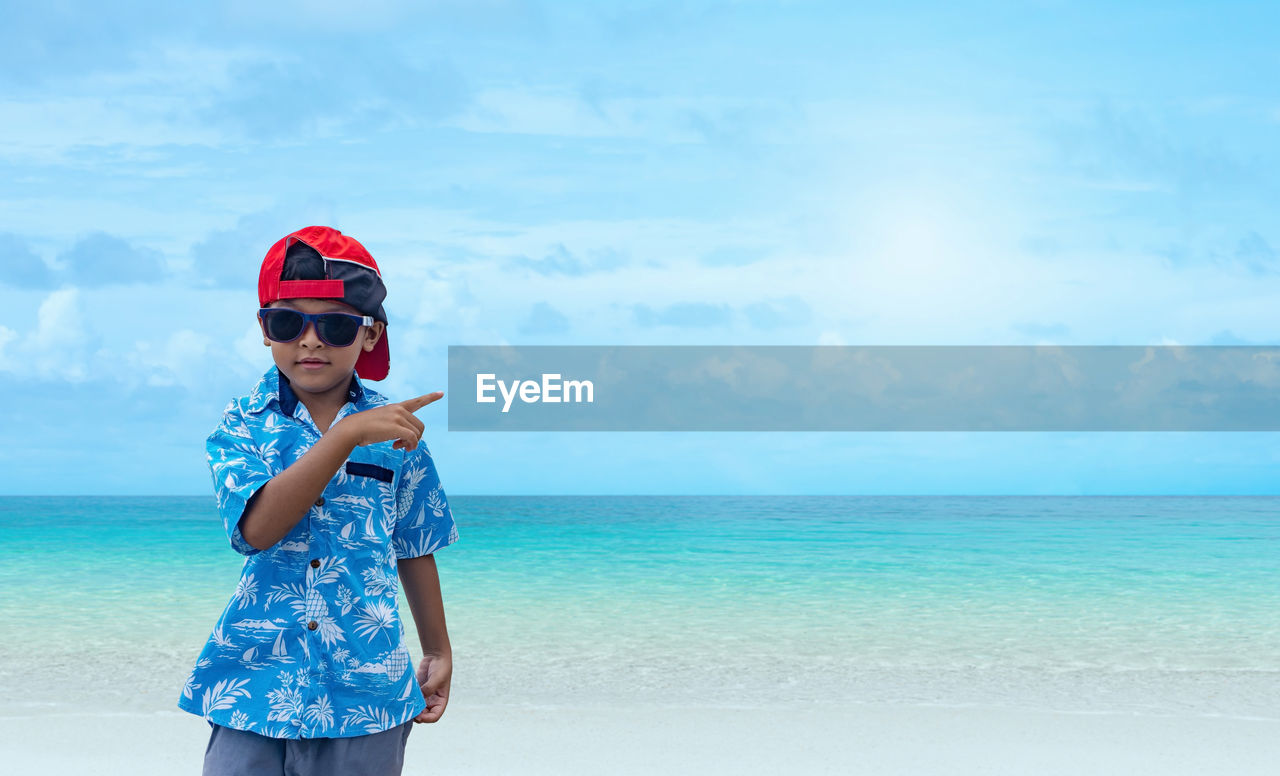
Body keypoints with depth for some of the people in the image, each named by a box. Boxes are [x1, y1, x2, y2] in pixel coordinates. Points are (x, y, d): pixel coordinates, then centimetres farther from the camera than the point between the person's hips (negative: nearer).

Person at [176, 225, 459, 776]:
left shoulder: (394, 427, 2)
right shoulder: (241, 426, -2)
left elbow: (414, 546, 13)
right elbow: (258, 528, -20)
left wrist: (438, 650, 19)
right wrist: (346, 436, -26)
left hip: (365, 692, 1)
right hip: (255, 685, -1)